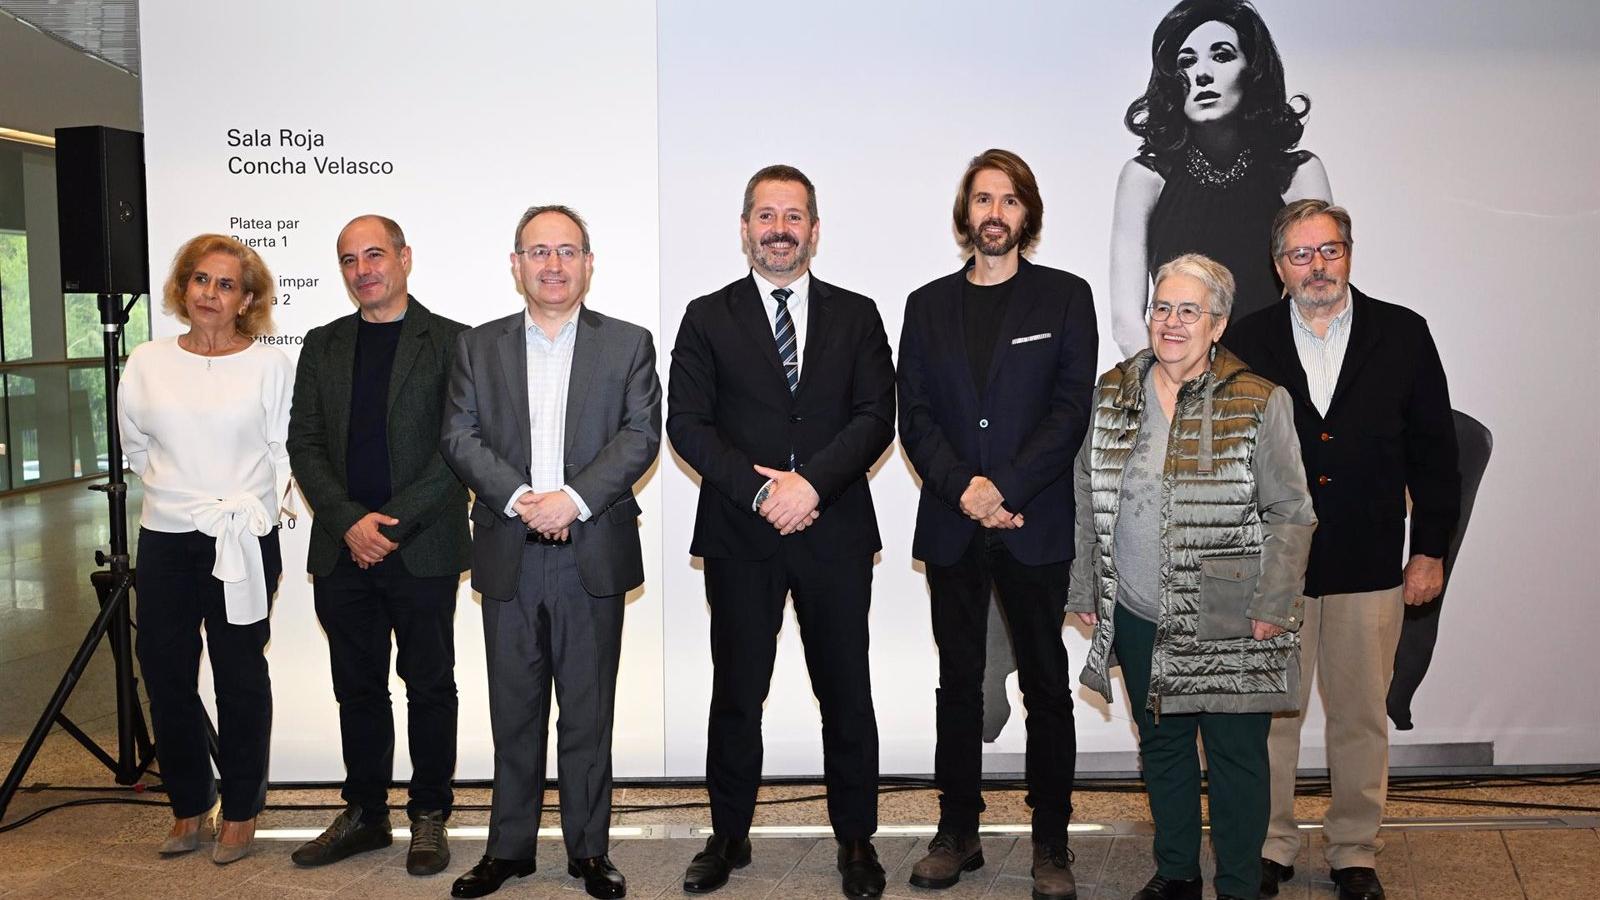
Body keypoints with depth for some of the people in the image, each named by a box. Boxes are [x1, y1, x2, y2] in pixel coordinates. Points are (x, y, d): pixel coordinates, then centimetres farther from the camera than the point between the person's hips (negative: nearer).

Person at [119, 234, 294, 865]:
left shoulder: (270, 365, -3)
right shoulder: (147, 364, 5)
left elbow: (285, 454, 1)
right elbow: (135, 448, 15)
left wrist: (251, 510, -5)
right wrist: (185, 496, 9)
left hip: (244, 542, -3)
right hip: (165, 539, 3)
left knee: (240, 677, 5)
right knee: (165, 673, 8)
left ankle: (240, 811, 19)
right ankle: (189, 804, 25)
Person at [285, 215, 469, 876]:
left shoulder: (451, 342, -1)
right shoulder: (323, 346, 12)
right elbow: (304, 444, 7)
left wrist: (392, 523, -14)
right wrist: (349, 522, -8)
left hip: (423, 550, -4)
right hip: (342, 550, 4)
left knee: (430, 689, 6)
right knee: (358, 690, 13)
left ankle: (429, 816, 19)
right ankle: (364, 814, 26)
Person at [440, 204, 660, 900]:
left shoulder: (628, 344, 5)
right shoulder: (478, 347, 10)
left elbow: (641, 435, -5)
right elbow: (460, 437, 1)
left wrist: (575, 498, -17)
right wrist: (520, 498, -14)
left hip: (594, 556, -1)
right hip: (508, 556, 1)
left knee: (588, 713, 7)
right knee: (514, 712, 10)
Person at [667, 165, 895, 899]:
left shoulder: (856, 315, 9)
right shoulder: (708, 318, 7)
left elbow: (876, 416, -1)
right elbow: (686, 423, -2)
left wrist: (811, 482, -15)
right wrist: (759, 489, -14)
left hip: (835, 534, 1)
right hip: (739, 536, 0)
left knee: (846, 694, 8)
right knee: (736, 693, 9)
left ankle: (855, 839, 23)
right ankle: (729, 836, 25)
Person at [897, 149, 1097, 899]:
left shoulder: (1064, 297, 4)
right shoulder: (928, 305, 11)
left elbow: (1070, 409, -5)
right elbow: (914, 415, 3)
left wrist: (1004, 488, -15)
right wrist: (964, 488, -12)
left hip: (1035, 526, -2)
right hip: (951, 526, 2)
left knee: (1046, 686, 5)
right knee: (958, 683, 10)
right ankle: (957, 833, 21)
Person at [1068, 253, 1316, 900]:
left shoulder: (1258, 403, -6)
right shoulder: (1112, 393, 4)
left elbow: (1291, 513, -4)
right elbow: (1086, 501, 10)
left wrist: (1272, 606, -9)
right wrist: (1084, 589, 9)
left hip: (1229, 625, -3)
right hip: (1139, 618, 4)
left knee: (1236, 755, 8)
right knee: (1161, 745, 17)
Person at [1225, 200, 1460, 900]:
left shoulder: (1403, 335, 3)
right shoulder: (1248, 342, 2)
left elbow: (1433, 448, 5)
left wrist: (1431, 549, 2)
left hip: (1371, 567, 1)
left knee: (1362, 716, 11)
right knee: (1270, 715, 8)